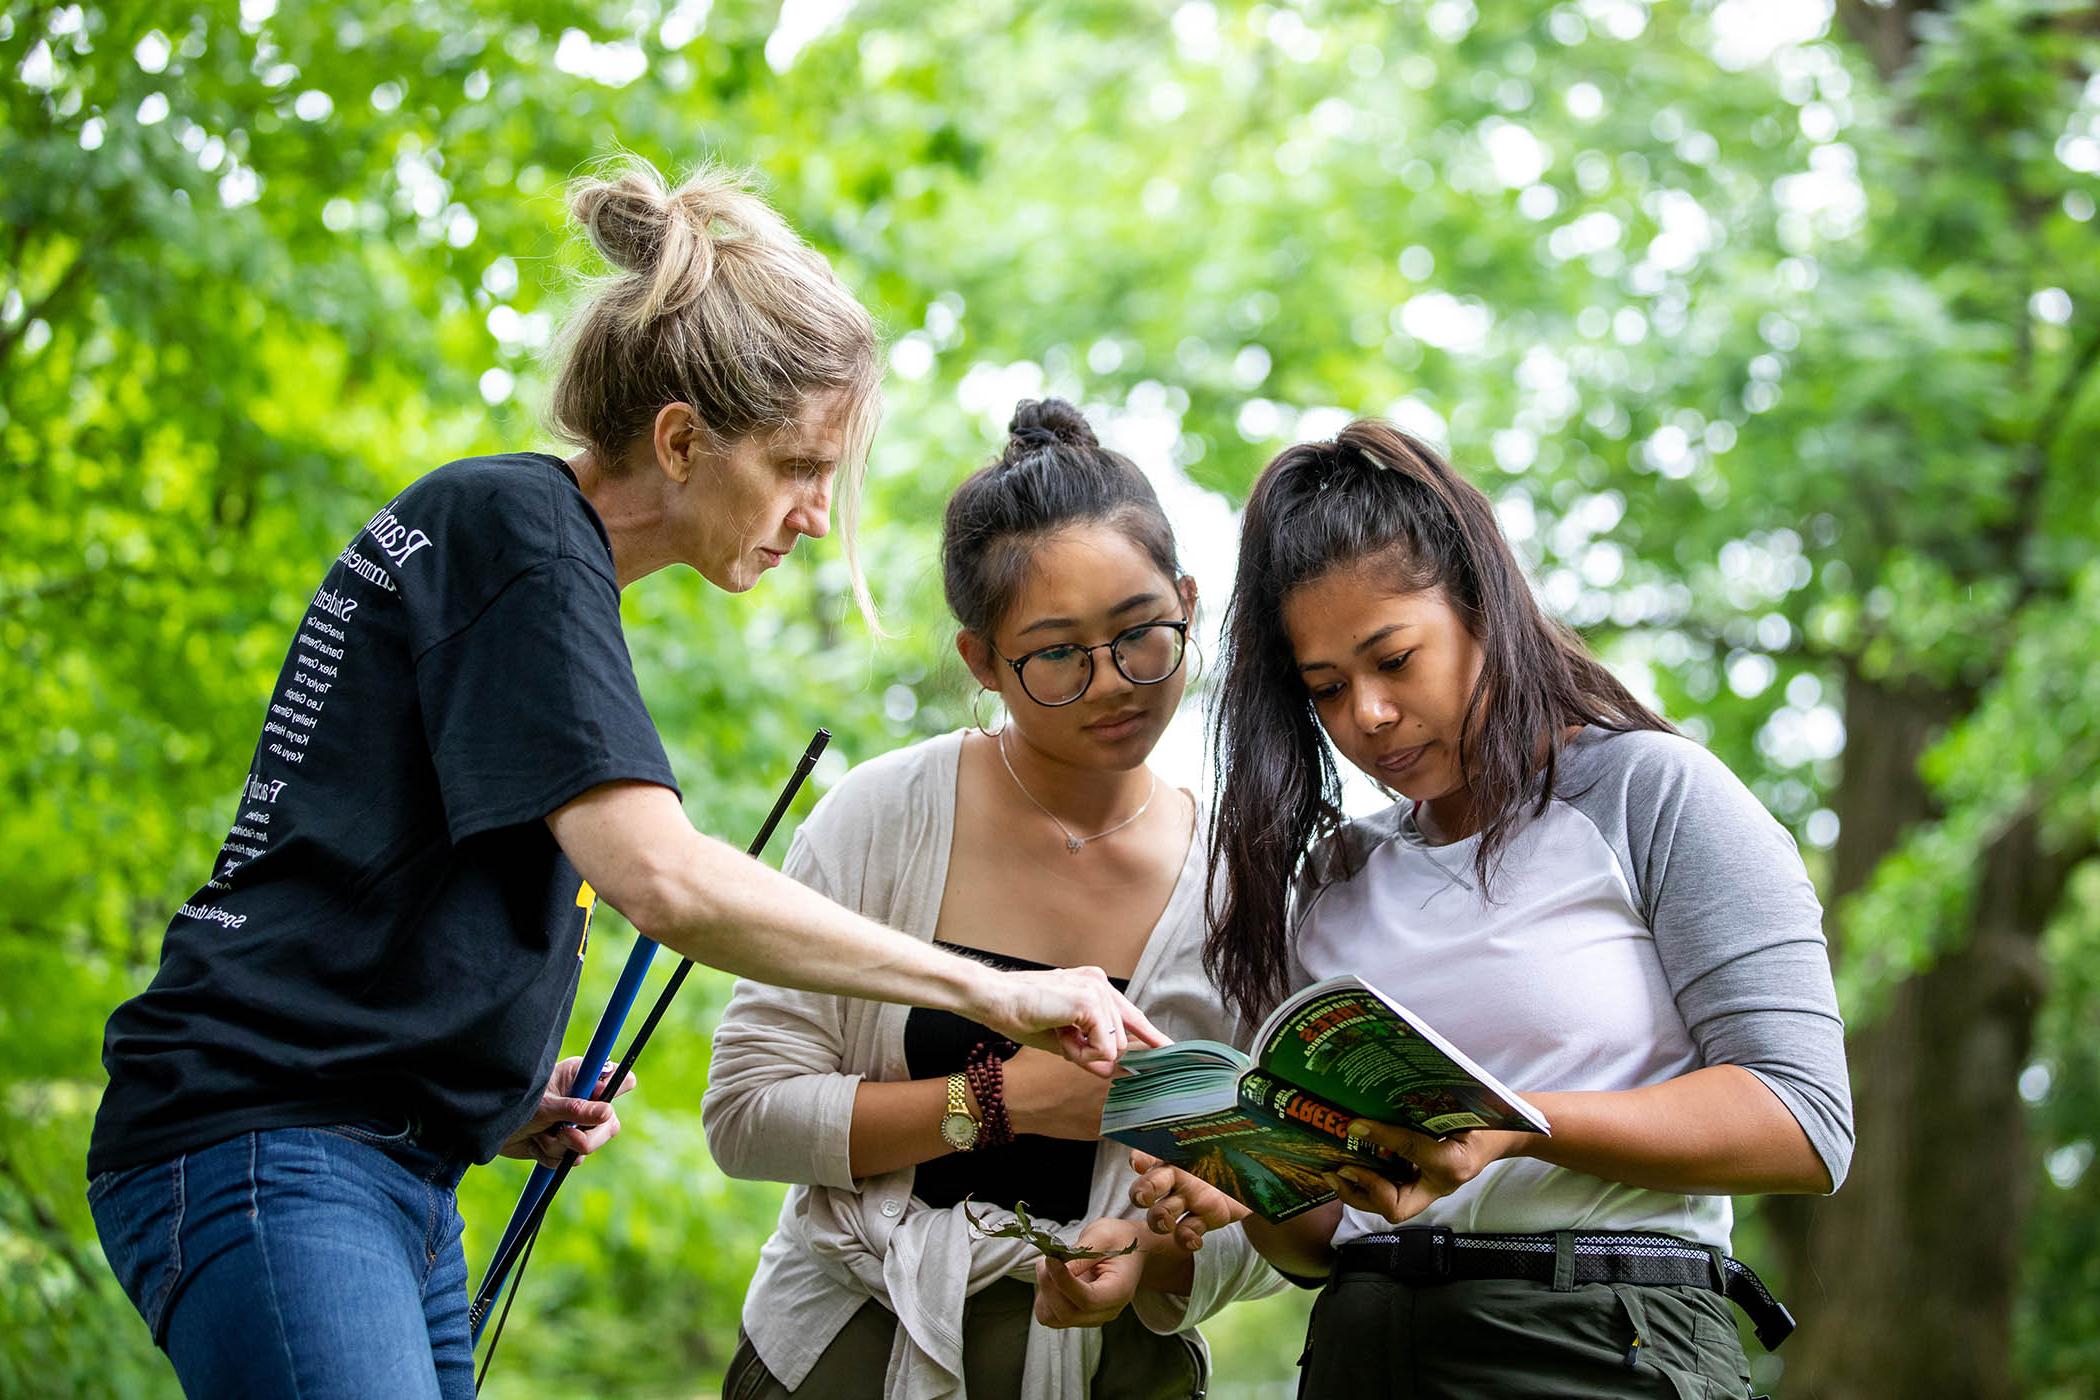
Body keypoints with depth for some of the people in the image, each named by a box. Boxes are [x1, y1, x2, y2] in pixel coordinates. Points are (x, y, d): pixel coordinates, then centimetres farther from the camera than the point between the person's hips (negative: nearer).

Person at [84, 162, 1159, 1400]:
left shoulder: (523, 537, 19)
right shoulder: (512, 525, -10)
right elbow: (663, 877, -23)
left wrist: (497, 1088, 10)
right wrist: (986, 989, -18)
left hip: (394, 1169, 10)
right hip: (270, 1149, -10)